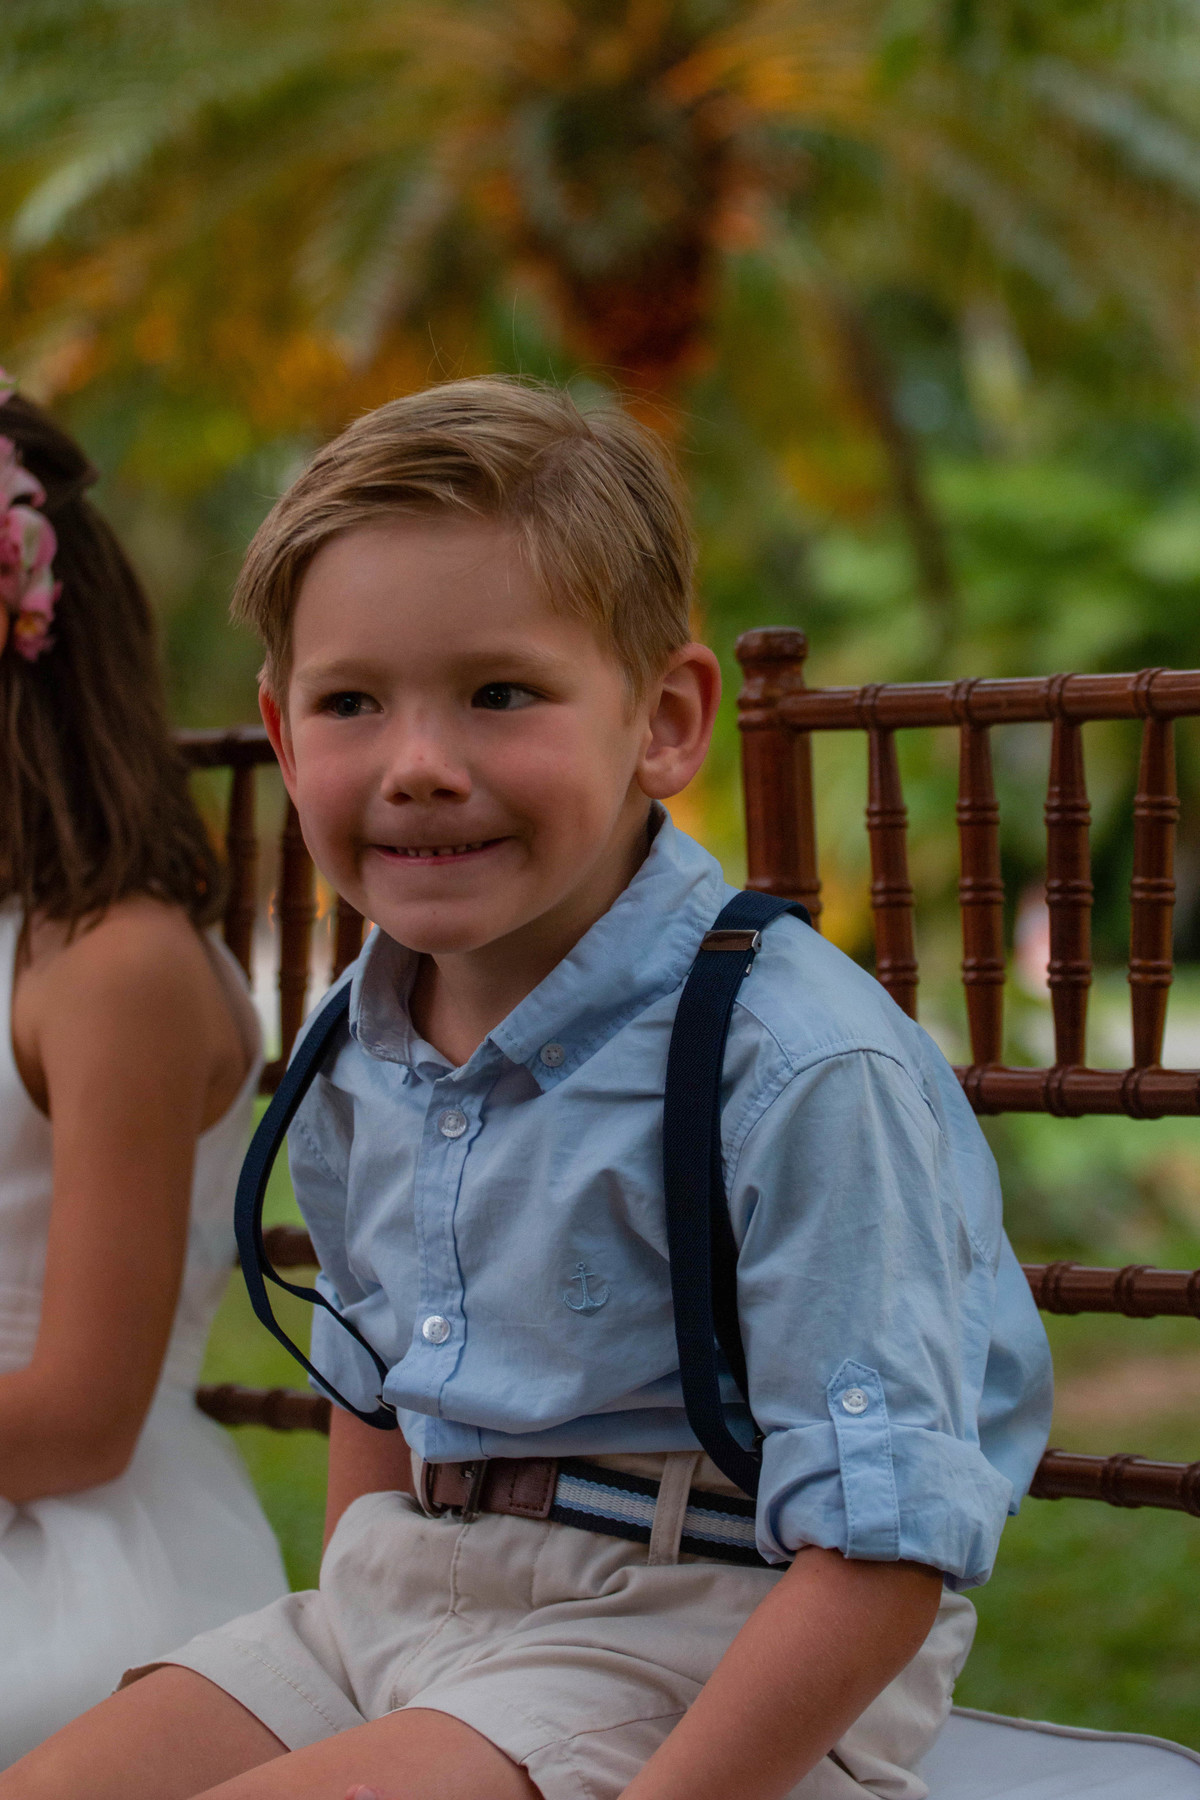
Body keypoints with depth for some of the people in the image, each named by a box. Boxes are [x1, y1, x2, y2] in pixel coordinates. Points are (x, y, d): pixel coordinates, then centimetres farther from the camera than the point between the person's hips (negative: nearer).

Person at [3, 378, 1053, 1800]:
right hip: (412, 1606, 8)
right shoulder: (356, 1057, 4)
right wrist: (338, 1660, 10)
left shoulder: (800, 1076, -21)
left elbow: (881, 1550, -22)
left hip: (716, 1657, -7)